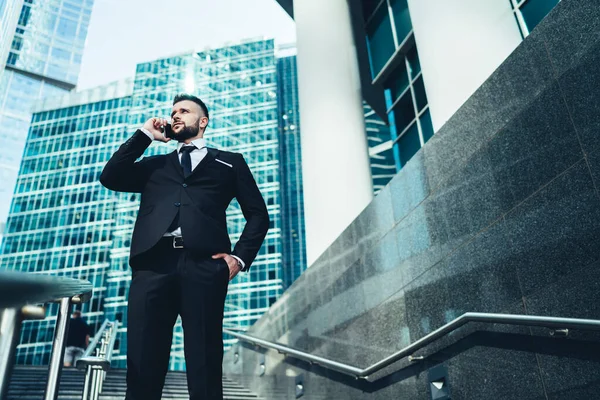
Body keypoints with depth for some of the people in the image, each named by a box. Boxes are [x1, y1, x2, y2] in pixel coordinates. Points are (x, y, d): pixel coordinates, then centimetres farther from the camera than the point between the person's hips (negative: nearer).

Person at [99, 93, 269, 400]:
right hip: (153, 263, 3)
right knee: (142, 364, -2)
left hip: (203, 265, -2)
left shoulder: (229, 163, 22)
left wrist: (240, 256, 0)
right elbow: (110, 178, 15)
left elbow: (258, 214, 16)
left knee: (205, 365, -4)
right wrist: (145, 134, 19)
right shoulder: (155, 165, 30)